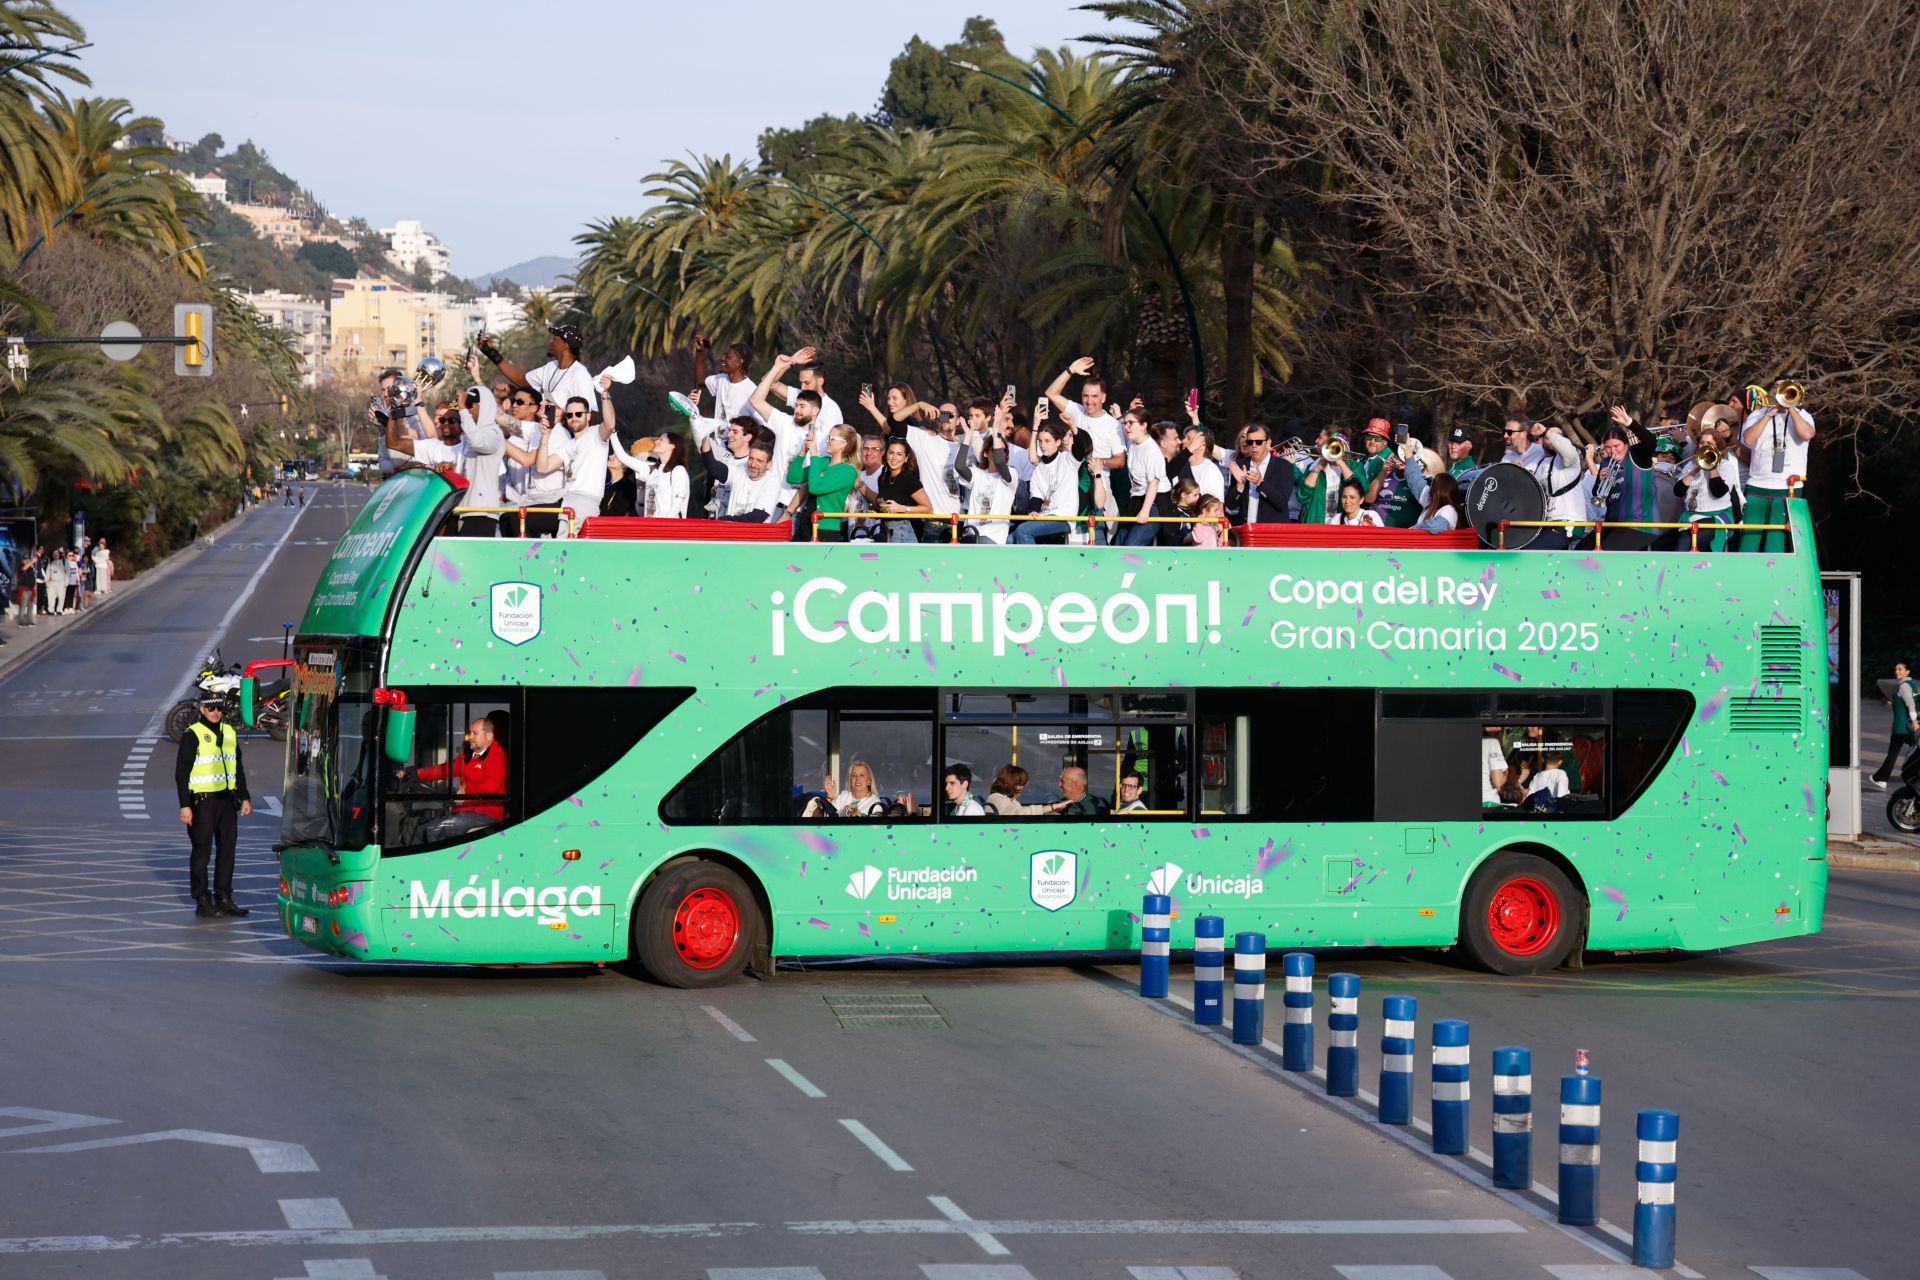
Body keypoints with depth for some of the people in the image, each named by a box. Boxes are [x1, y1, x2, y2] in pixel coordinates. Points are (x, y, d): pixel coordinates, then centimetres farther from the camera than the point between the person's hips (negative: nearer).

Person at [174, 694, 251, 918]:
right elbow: (181, 772, -8)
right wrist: (185, 805, -14)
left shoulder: (229, 733, 13)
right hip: (202, 800, -6)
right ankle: (202, 902, 1)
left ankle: (224, 898, 16)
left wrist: (244, 797, 16)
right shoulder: (192, 735, -7)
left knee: (227, 849, 8)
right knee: (202, 851, -2)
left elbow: (239, 768, 22)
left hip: (227, 799, 6)